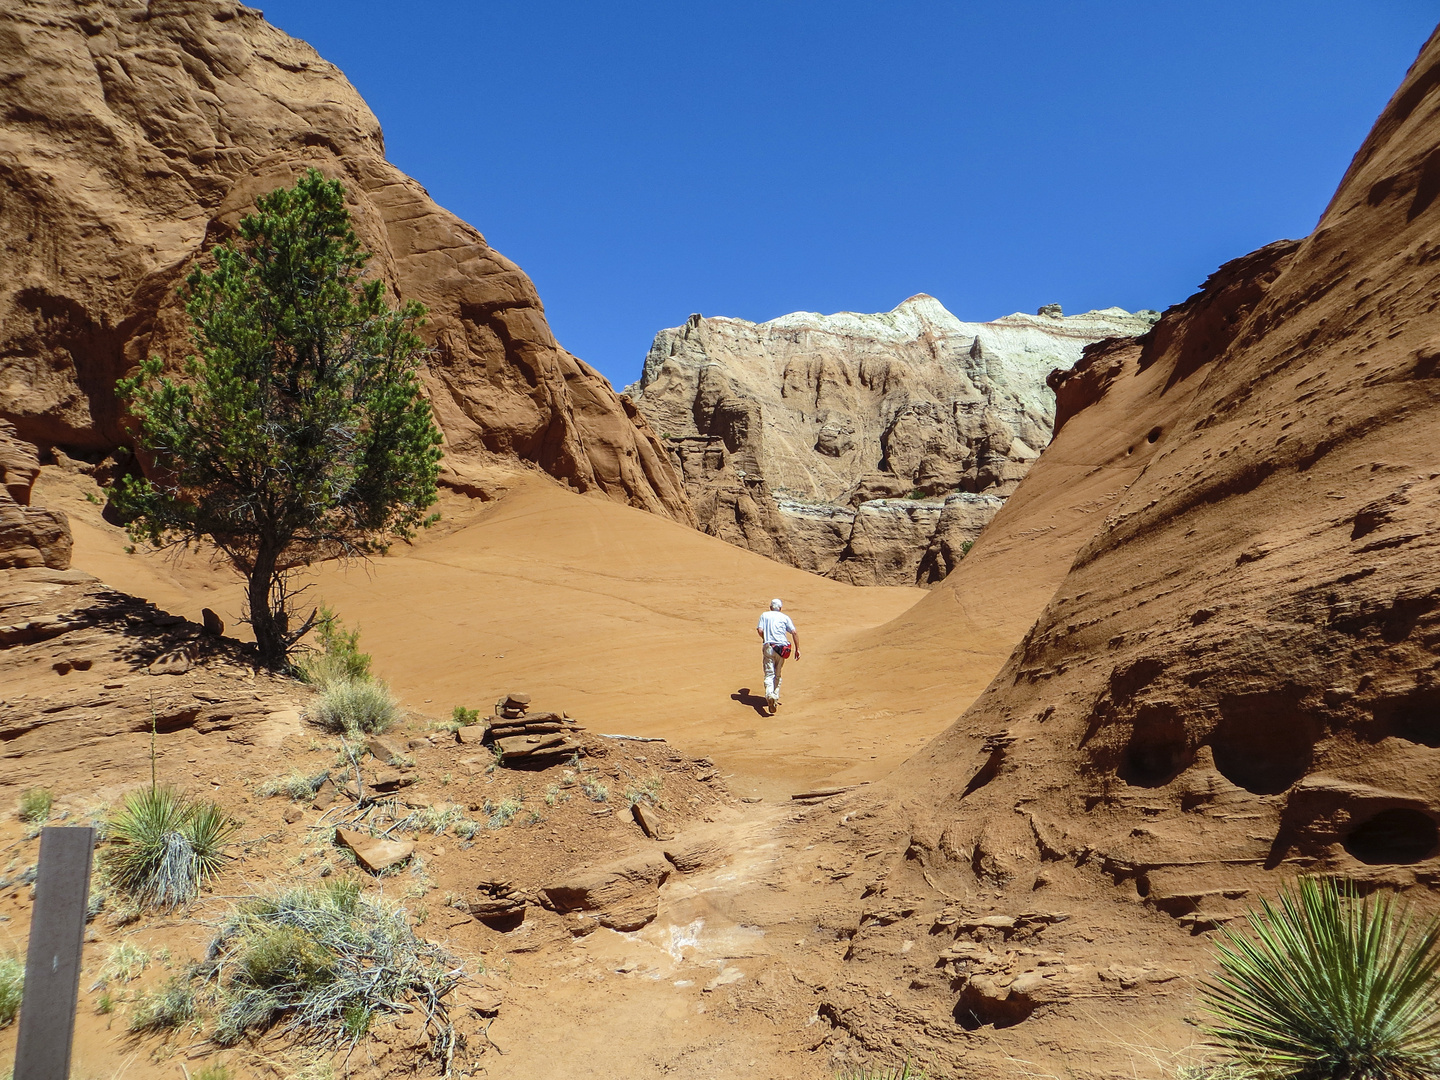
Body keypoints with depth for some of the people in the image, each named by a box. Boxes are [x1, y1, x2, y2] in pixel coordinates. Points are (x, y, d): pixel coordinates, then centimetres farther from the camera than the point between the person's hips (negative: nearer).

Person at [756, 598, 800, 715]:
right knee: (777, 674, 17)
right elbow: (794, 632, 2)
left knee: (769, 674, -7)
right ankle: (776, 698, 17)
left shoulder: (764, 615, 13)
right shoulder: (785, 617, 13)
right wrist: (797, 649, 3)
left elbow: (760, 630, 0)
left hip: (768, 647, -1)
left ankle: (769, 695, -31)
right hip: (782, 648, 1)